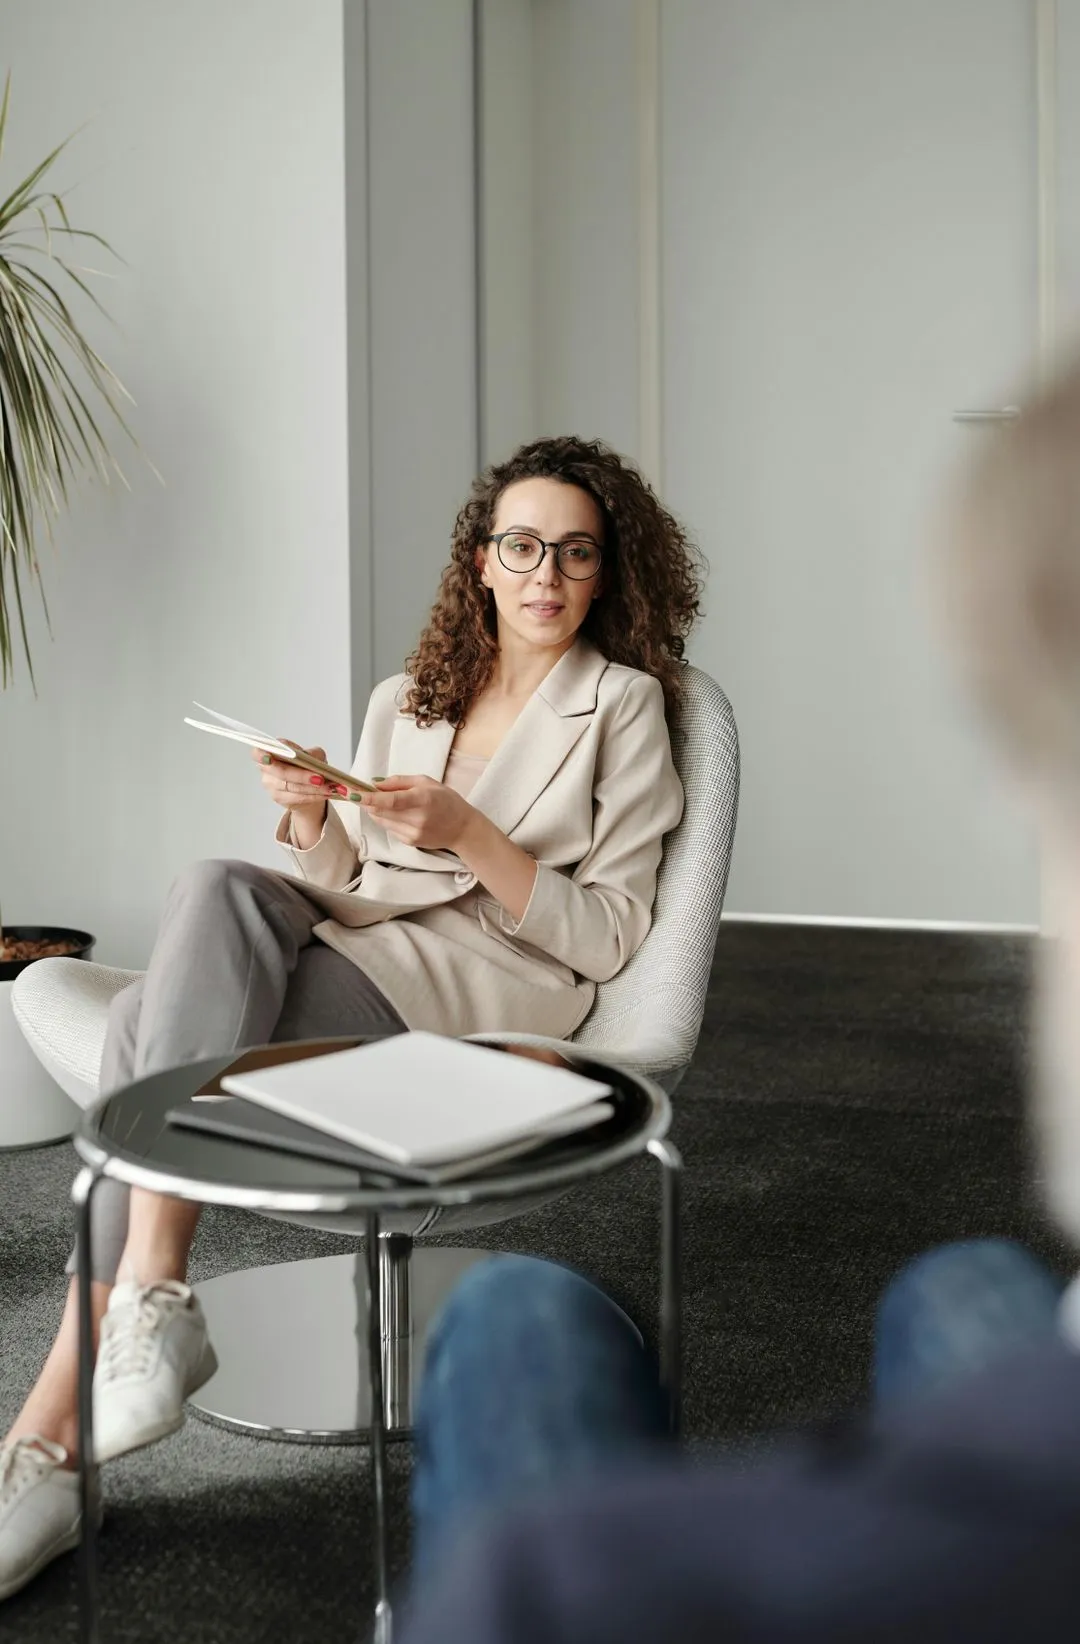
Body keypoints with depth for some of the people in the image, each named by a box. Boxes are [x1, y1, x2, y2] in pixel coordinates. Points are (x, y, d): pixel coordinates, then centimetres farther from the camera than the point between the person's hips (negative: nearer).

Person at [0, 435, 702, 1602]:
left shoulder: (623, 704, 7)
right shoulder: (404, 700, 22)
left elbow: (606, 937, -1)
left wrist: (466, 834, -14)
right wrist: (312, 820, -3)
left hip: (485, 995, -5)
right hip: (358, 963, 5)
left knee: (150, 1025, -27)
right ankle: (144, 1307, -27)